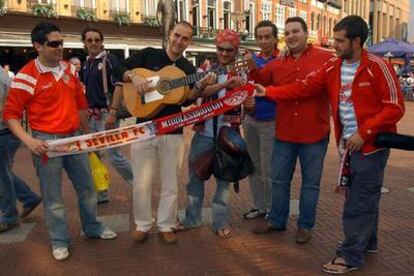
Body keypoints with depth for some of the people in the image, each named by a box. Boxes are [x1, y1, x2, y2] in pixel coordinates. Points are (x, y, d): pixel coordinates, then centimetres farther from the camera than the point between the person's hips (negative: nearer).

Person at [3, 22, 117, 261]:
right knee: (53, 196, 6)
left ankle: (92, 227, 35)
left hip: (74, 138, 6)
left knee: (87, 187, 16)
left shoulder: (70, 69, 5)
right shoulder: (27, 76, -12)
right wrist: (28, 140, -21)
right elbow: (10, 115, -8)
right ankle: (59, 240, 24)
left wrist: (86, 133, 20)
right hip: (47, 141, -5)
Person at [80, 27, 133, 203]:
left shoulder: (110, 60, -9)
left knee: (114, 155, -5)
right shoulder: (86, 63, 13)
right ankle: (101, 194, 23)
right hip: (91, 115, 8)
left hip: (106, 114, -7)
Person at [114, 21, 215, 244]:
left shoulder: (188, 69, 8)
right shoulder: (149, 54, 3)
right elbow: (121, 69, -1)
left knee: (170, 184, 9)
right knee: (141, 184, 4)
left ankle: (166, 225, 24)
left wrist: (200, 86, -18)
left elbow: (186, 100, -1)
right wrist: (134, 77, -20)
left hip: (172, 132, 2)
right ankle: (142, 225, 22)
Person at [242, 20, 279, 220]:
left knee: (268, 169, 0)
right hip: (250, 119, 6)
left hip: (270, 121, -6)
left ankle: (271, 210, 17)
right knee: (253, 166, 14)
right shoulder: (253, 59, 9)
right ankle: (259, 206, 28)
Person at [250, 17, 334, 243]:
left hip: (315, 134, -3)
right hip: (284, 134, 4)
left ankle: (305, 225, 27)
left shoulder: (325, 59, -4)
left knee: (310, 183, 11)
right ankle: (276, 220, 33)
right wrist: (252, 69, -8)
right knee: (279, 180, 15)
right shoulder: (276, 65, 6)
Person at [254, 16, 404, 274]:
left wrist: (364, 133, -18)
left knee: (359, 201, -1)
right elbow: (303, 88, 2)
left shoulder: (378, 67, -14)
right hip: (348, 143, 6)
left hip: (372, 144, -6)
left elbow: (395, 107, -14)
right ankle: (368, 242, 35)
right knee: (363, 196, 19)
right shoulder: (332, 67, 4)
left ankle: (351, 255, 10)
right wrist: (268, 92, -4)